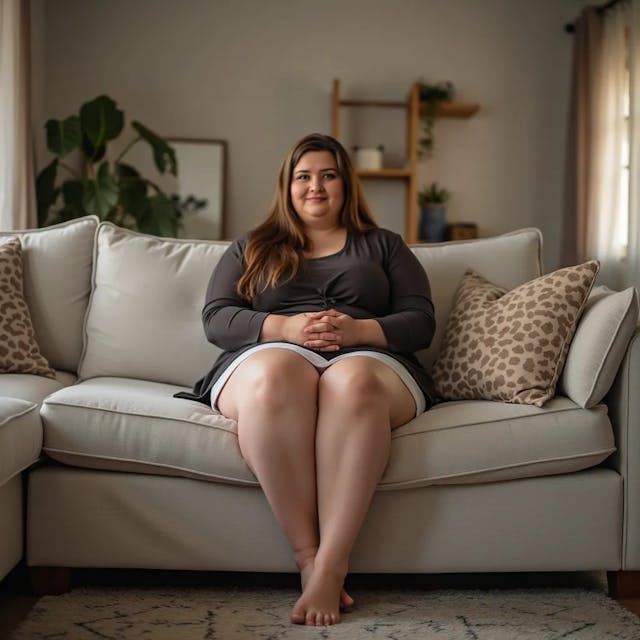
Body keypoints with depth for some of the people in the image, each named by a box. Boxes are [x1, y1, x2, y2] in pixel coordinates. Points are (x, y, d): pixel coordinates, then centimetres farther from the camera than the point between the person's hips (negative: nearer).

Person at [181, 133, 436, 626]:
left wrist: (357, 330, -9)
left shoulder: (384, 246, 25)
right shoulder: (251, 248, 26)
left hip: (368, 360, 0)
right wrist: (285, 327, -8)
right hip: (267, 354, 0)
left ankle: (331, 566, -41)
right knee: (275, 374, -39)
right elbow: (215, 319, 11)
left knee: (353, 381, -39)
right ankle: (308, 557, -36)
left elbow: (421, 322, 11)